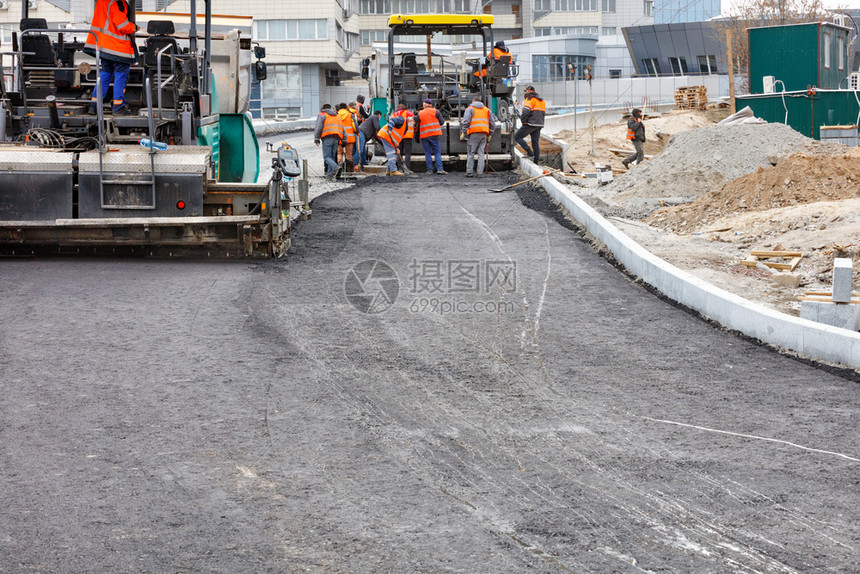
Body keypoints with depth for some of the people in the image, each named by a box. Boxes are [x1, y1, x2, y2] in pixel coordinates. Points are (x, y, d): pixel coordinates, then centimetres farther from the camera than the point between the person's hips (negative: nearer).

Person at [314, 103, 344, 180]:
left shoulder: (322, 115, 8)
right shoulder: (337, 116, 25)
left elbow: (319, 127, -5)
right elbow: (342, 128, 21)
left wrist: (316, 139, -5)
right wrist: (344, 140, 19)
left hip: (327, 137, -5)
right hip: (336, 138, 5)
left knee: (326, 156, -8)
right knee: (332, 156, 8)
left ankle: (335, 167, -33)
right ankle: (330, 174, 2)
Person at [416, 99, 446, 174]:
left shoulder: (420, 114, 5)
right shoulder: (436, 112, 0)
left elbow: (417, 126, 7)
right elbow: (442, 122, 1)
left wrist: (417, 136, 18)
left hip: (424, 136, 1)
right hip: (434, 135, -1)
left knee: (427, 153, 6)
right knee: (437, 152, 2)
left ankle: (430, 170, 4)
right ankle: (439, 169, -8)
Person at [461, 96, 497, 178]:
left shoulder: (470, 109, 7)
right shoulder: (487, 110, 21)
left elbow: (466, 121, -6)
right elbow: (492, 123, 18)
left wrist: (464, 132, -1)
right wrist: (490, 133, 22)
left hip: (474, 133, -4)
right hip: (484, 134, 4)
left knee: (471, 153, -1)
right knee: (481, 153, 3)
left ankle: (469, 172, -5)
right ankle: (479, 172, -3)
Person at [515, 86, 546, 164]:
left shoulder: (530, 99, -7)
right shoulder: (541, 100, 20)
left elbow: (525, 111, -19)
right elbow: (543, 113, 22)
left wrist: (522, 120, -6)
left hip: (530, 124, -8)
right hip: (539, 124, 8)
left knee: (517, 137, -1)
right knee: (536, 143, 10)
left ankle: (530, 152, -12)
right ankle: (536, 161, 6)